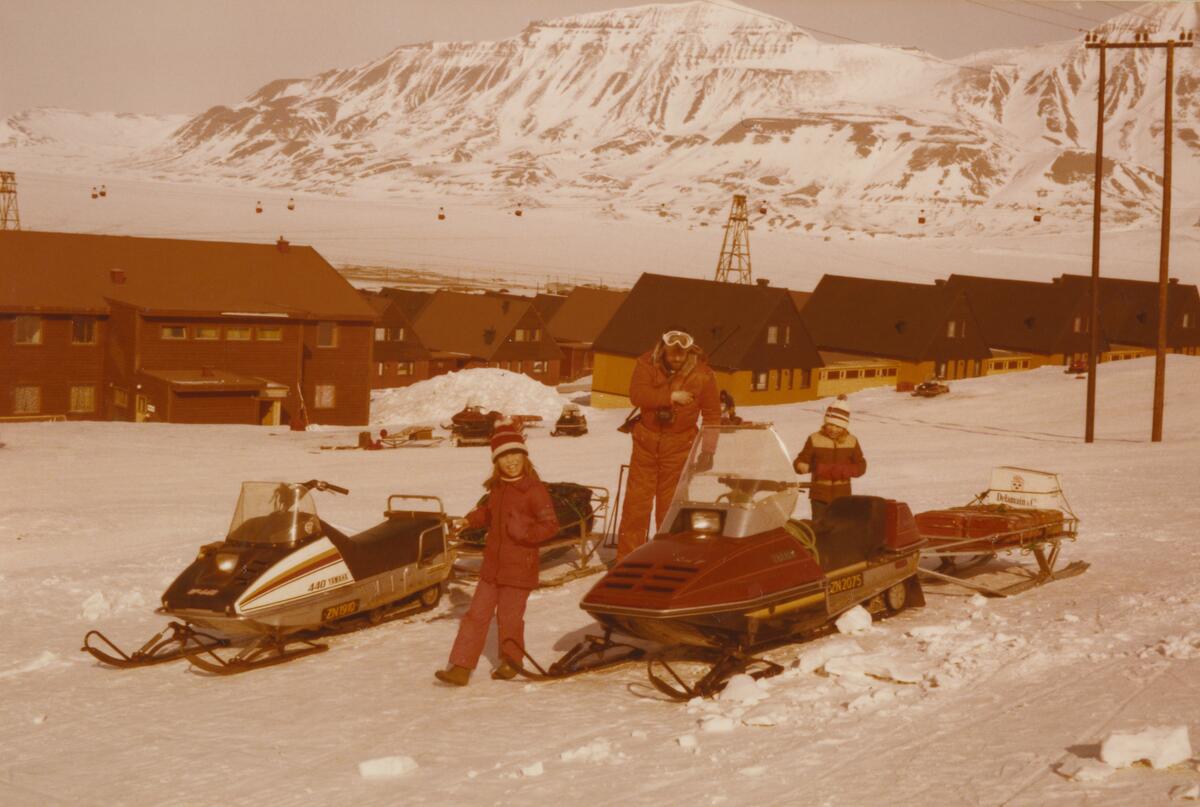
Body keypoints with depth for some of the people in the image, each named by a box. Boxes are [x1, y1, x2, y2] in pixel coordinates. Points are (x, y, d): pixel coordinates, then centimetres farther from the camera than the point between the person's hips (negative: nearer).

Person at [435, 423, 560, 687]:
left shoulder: (534, 489, -13)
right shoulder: (497, 488, 8)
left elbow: (551, 525, -15)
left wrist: (525, 533, -27)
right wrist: (469, 520, 12)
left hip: (519, 567, -6)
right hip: (492, 565, 6)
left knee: (509, 617, 4)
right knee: (477, 615, 5)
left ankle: (511, 662, 26)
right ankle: (461, 667, 7)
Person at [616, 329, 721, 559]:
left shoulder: (702, 374, -5)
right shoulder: (647, 364, -4)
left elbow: (712, 414, -1)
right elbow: (636, 395, -16)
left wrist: (708, 450, -5)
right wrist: (670, 397, -20)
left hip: (679, 446, -1)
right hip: (646, 441, 1)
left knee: (670, 505, 2)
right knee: (636, 501, 3)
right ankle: (627, 558, 10)